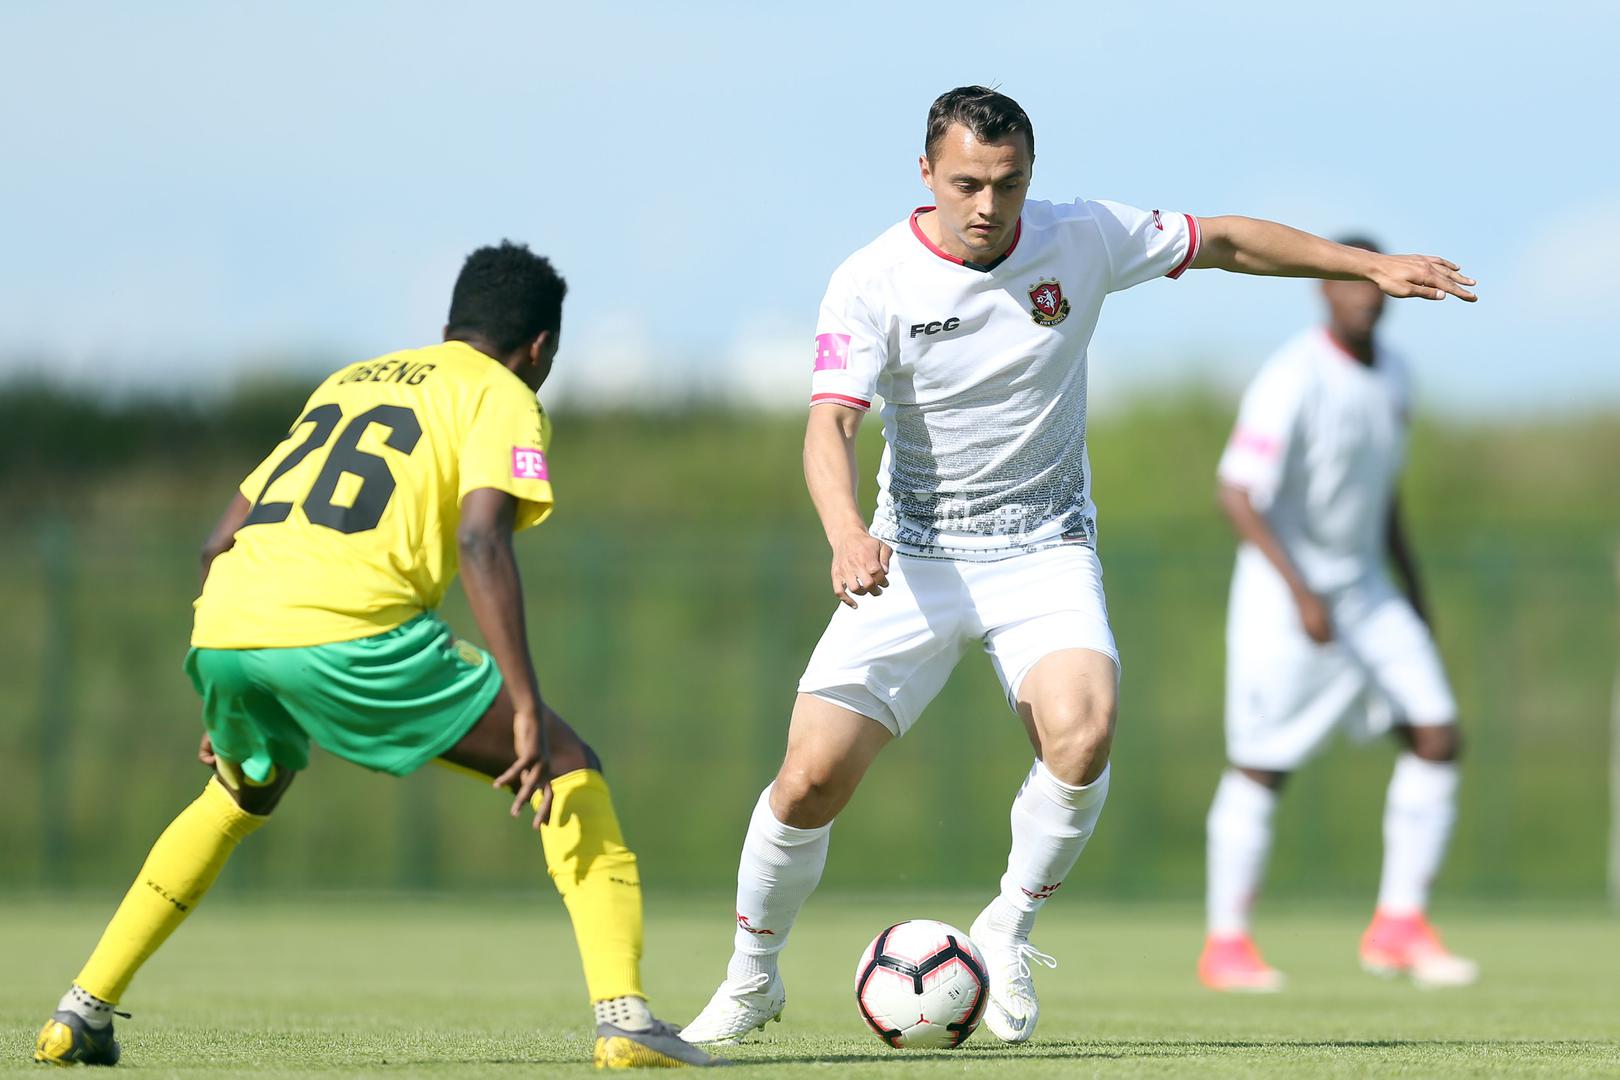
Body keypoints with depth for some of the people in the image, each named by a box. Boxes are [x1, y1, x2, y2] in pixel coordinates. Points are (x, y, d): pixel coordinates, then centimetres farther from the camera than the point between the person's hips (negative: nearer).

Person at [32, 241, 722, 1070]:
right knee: (567, 771, 7)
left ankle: (82, 1013, 30)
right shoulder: (504, 399, 12)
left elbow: (222, 541, 30)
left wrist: (226, 705, 38)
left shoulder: (344, 383, 32)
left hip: (225, 627, 6)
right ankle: (623, 1016, -7)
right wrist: (527, 708, -11)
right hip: (346, 627, -6)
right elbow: (481, 541, -8)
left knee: (240, 796, 36)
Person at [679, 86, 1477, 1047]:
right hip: (913, 560, -1)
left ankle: (1008, 931, -4)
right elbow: (830, 427, -23)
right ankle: (751, 982, 16)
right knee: (812, 778, -11)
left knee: (1082, 733, -29)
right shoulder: (871, 284, -13)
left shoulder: (1083, 240, -6)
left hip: (1044, 552, 1)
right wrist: (848, 534, -43)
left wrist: (1374, 267, 8)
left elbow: (1227, 242, 8)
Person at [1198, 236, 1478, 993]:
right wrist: (1300, 591, -29)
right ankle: (1225, 944, 10)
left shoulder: (1391, 371, 7)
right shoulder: (1292, 382, -19)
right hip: (1284, 596, -7)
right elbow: (1236, 493, -24)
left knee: (1436, 737, -3)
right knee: (1261, 769, -2)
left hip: (1365, 590, 7)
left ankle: (1398, 927, 3)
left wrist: (1414, 592, 17)